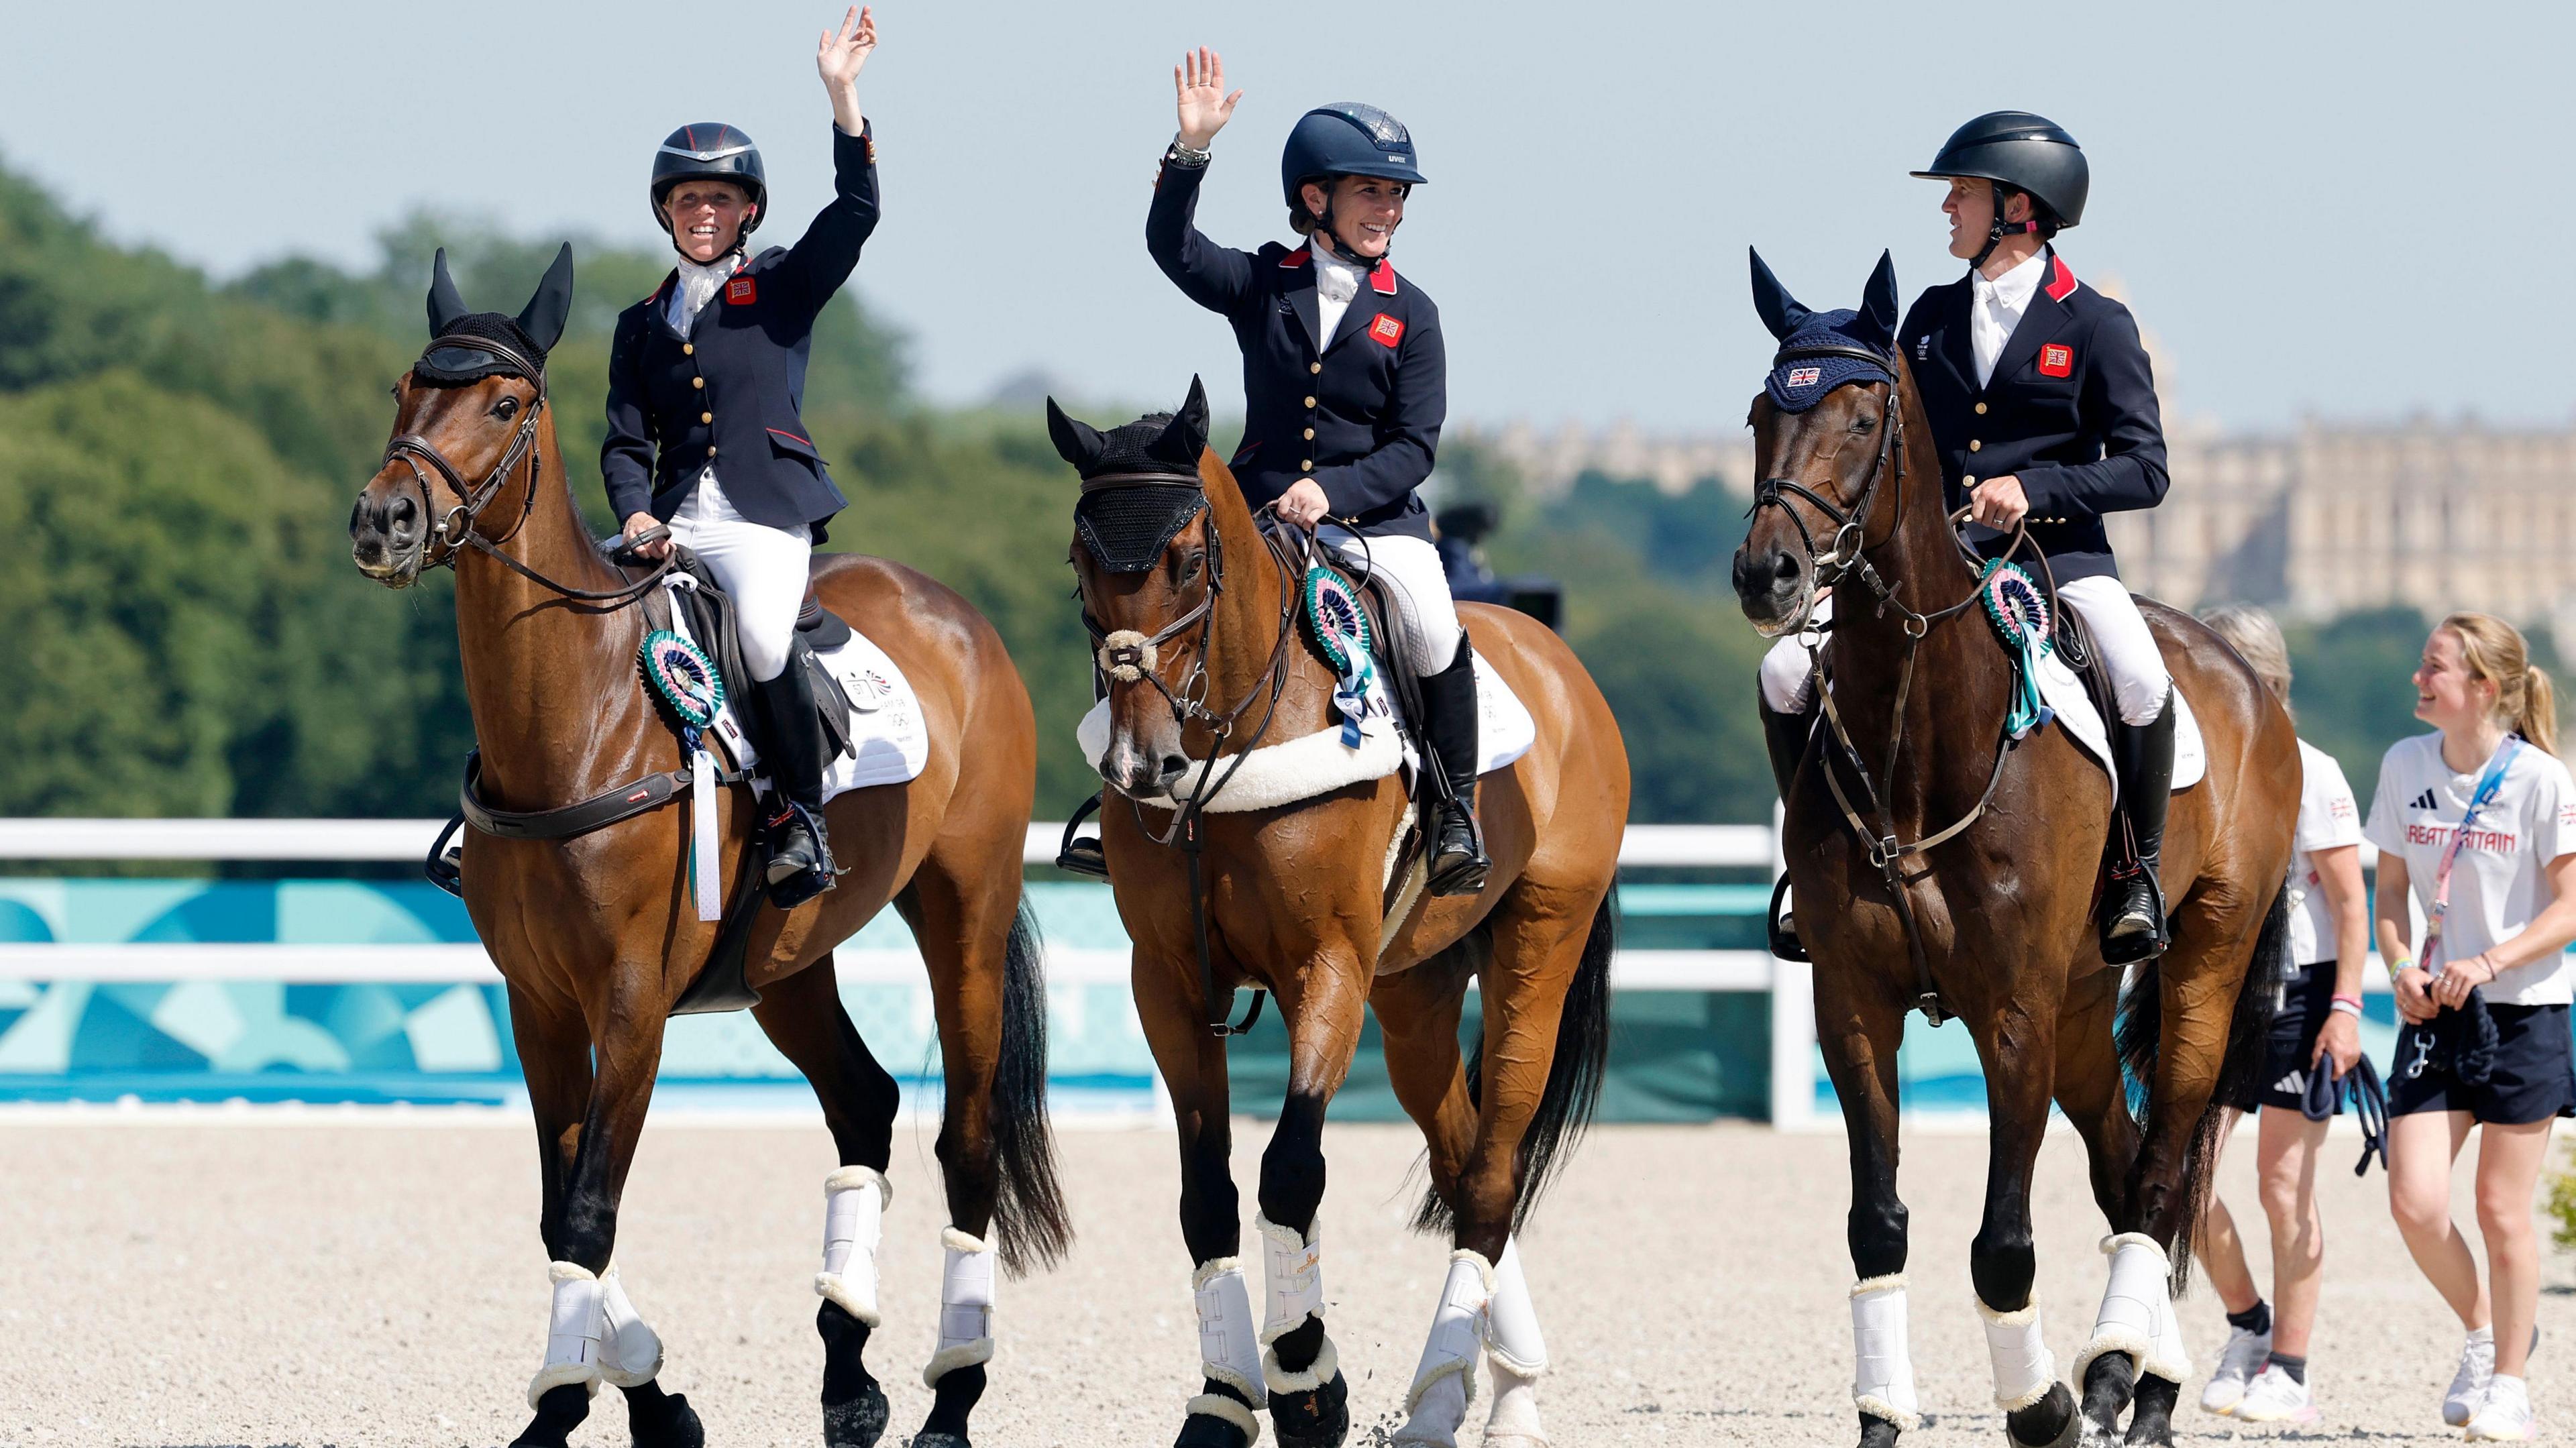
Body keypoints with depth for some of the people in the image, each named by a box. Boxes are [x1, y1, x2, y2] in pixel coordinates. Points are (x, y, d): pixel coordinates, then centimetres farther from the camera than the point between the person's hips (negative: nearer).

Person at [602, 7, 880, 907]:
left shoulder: (783, 290, 10)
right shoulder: (642, 325, 19)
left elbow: (856, 210, -5)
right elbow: (626, 442, 14)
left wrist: (841, 94, -13)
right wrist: (636, 517, -6)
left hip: (765, 515, -4)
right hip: (674, 520, 4)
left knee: (763, 633, -33)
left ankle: (803, 819, -19)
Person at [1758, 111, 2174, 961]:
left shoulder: (2095, 326, -2)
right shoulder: (1932, 317, 13)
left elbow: (2144, 470, -6)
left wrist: (2034, 489, -20)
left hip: (2057, 553, -4)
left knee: (2141, 685, -32)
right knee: (1787, 673, -14)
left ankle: (2135, 874, -11)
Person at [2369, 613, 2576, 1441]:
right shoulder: (2405, 766, 2)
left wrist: (2490, 962, -22)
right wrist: (2401, 967, -7)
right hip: (2435, 1013, 4)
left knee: (2501, 1210, 1)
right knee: (2415, 1203, -8)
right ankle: (2483, 1329, 20)